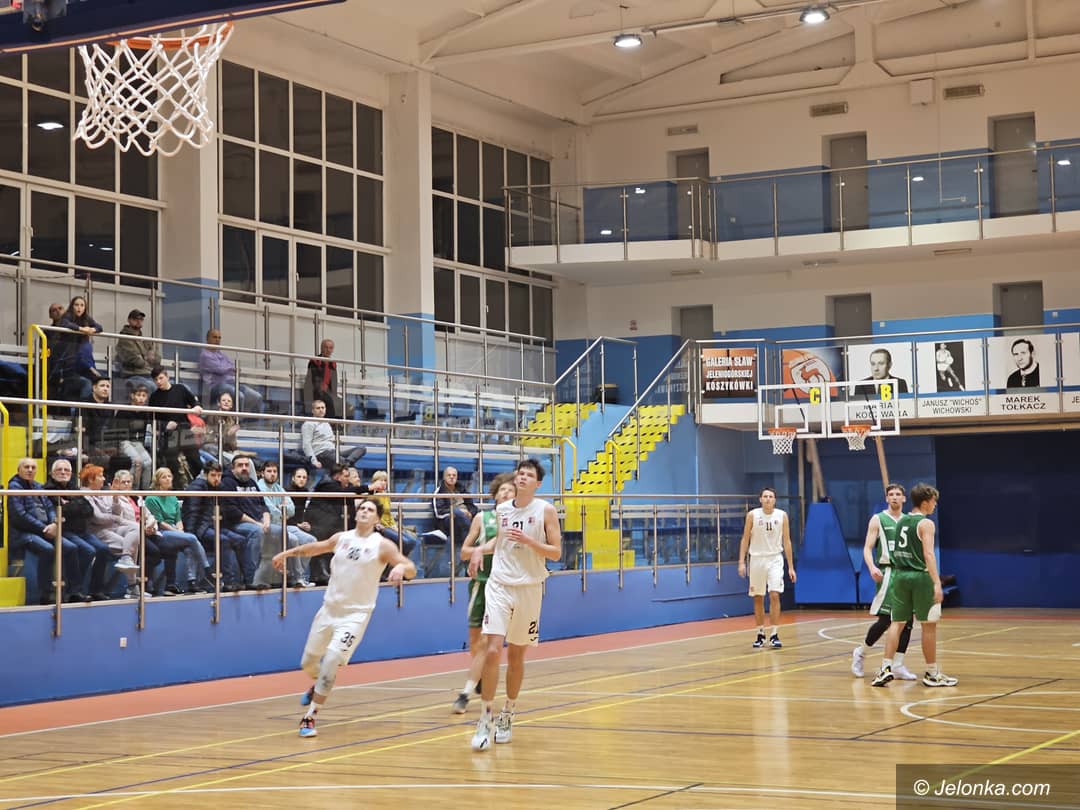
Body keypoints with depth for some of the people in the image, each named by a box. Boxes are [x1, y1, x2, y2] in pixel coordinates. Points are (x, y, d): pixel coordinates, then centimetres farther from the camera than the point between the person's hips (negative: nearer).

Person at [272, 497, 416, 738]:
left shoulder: (382, 545, -7)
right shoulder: (341, 538, 7)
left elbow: (411, 569, -15)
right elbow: (316, 547, 26)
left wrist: (402, 567, -37)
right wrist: (287, 553, 27)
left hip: (355, 614, -5)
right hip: (329, 609, 5)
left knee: (331, 661, -21)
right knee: (308, 662, 12)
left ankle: (310, 717, -12)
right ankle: (318, 686, 48)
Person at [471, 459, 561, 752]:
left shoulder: (545, 510, -3)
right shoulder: (501, 510, 7)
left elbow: (556, 552, -4)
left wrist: (528, 541, -18)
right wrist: (482, 548, 4)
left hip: (529, 589, -1)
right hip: (499, 586, 1)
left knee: (516, 655, 10)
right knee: (492, 651, -13)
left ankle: (507, 716, 27)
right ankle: (484, 722, -9)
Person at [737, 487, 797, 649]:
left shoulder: (782, 515, -2)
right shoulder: (752, 515, -4)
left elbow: (787, 541, 2)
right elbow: (745, 539, 2)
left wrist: (791, 567, 1)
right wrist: (741, 562, -7)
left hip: (775, 559, -1)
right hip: (757, 559, 1)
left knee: (775, 595, -13)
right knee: (758, 598, 7)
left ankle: (774, 634, -10)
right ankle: (760, 634, 19)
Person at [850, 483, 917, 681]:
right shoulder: (878, 520, 0)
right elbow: (867, 548, -5)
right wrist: (872, 567, -21)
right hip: (887, 573, -5)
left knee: (907, 621, 0)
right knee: (885, 620, -9)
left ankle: (898, 665, 5)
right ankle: (861, 653, 12)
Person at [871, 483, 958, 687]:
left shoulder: (901, 521, 13)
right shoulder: (925, 524, -10)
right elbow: (928, 554, -19)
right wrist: (937, 583, -24)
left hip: (900, 575, 7)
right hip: (920, 577, -7)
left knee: (896, 622, 8)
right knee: (929, 625, 4)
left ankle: (886, 668, -3)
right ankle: (932, 674, 10)